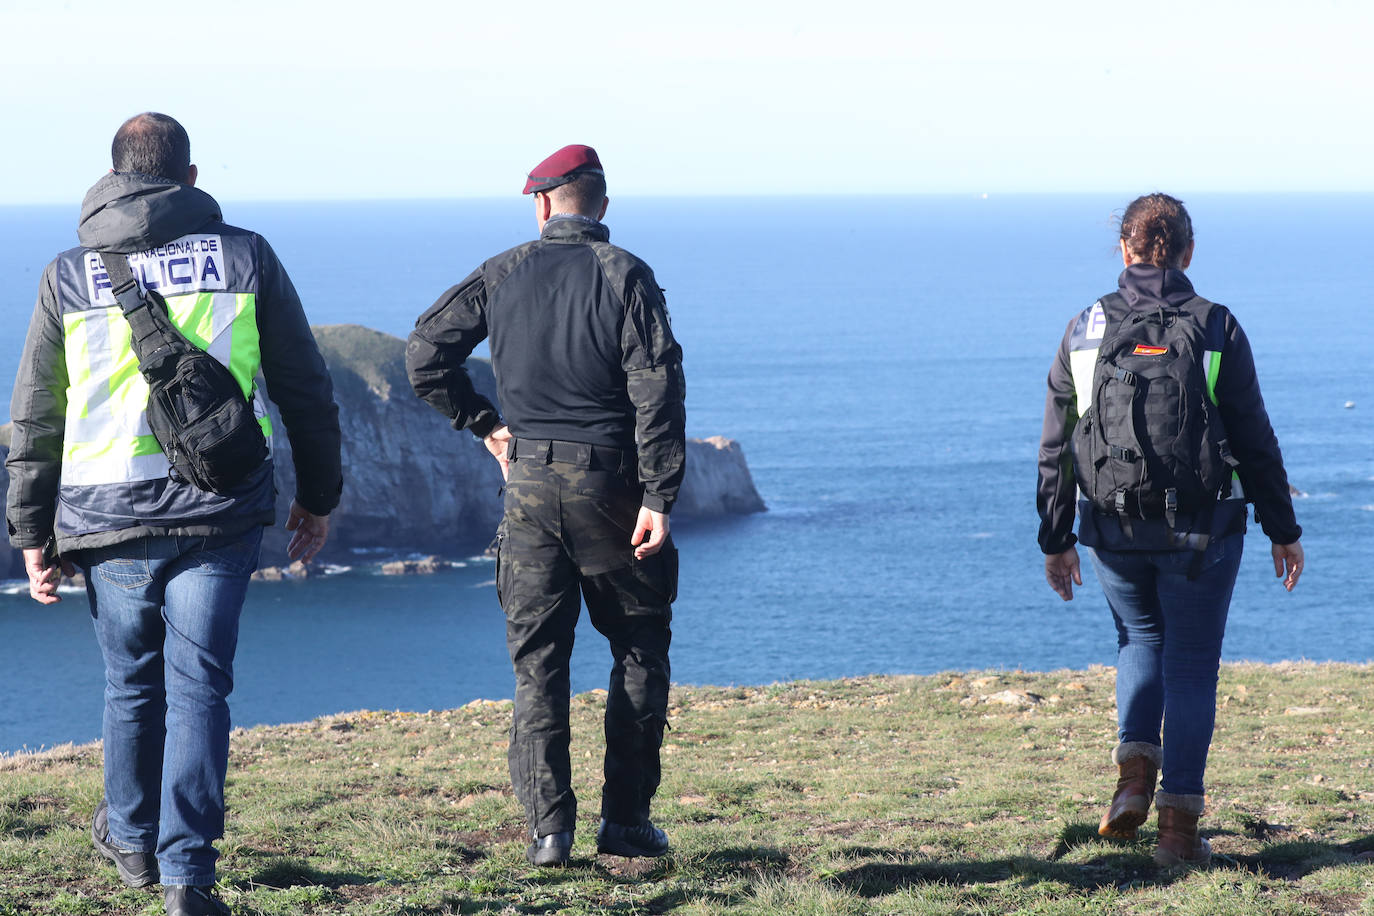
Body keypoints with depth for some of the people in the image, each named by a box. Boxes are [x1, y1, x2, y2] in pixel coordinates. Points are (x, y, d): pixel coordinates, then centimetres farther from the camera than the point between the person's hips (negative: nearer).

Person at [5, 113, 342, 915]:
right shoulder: (245, 258, 3)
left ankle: (133, 839, 35)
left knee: (133, 681, 17)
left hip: (109, 514, 1)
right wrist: (319, 496, 16)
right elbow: (305, 389, 7)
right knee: (199, 683, 1)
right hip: (221, 512, -1)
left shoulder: (68, 278, 4)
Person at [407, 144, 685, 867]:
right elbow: (657, 393, -11)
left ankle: (547, 827, -1)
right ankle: (625, 819, 8)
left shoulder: (502, 275, 4)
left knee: (537, 659, 7)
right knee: (639, 648, 11)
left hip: (528, 482, 2)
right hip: (608, 480, -2)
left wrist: (483, 425, 11)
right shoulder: (626, 277, -3)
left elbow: (424, 355, 2)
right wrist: (659, 499, -12)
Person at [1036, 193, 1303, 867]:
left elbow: (1056, 449, 5)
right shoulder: (1216, 330, -6)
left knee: (1140, 639, 25)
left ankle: (1135, 773, 3)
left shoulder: (1084, 332, 1)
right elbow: (1255, 440, -3)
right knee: (1192, 663, 7)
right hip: (1202, 531, -2)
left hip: (1113, 529, 2)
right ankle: (1179, 824, 1)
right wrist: (1283, 530, 6)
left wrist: (1056, 540, 14)